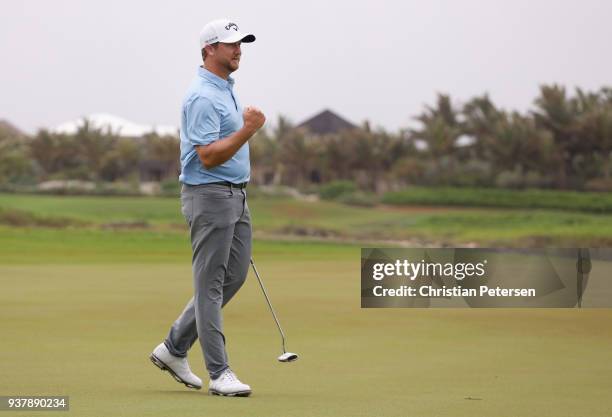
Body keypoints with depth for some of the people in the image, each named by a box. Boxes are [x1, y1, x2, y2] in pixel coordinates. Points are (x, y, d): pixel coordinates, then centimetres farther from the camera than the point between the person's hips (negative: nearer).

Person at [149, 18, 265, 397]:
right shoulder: (203, 96, -17)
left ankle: (174, 348, 20)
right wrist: (247, 130, -31)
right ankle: (219, 373, -3)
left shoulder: (226, 89, 15)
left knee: (234, 275, 12)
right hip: (209, 195, -10)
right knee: (211, 284, -5)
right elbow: (208, 156, -23)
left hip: (235, 195, 10)